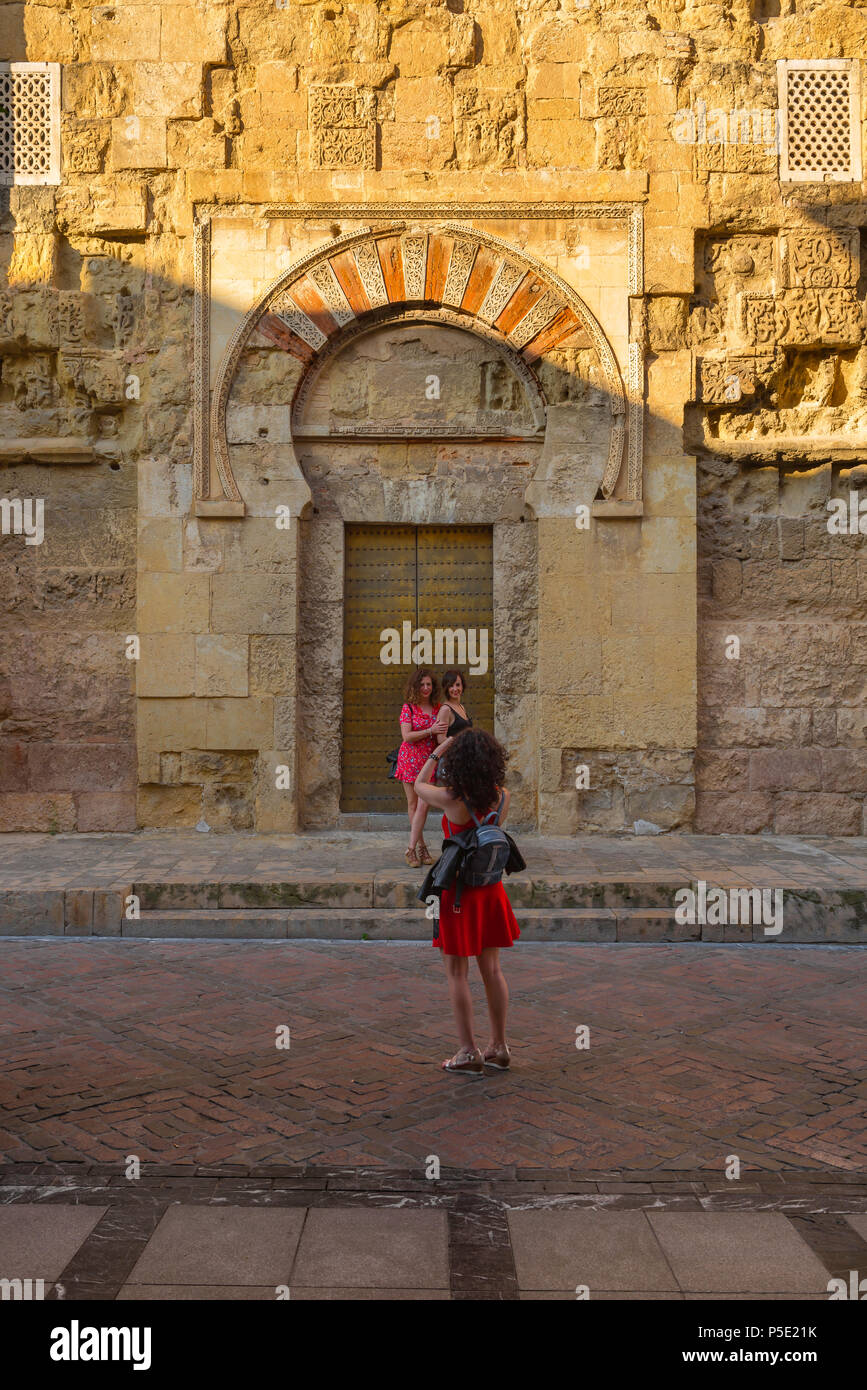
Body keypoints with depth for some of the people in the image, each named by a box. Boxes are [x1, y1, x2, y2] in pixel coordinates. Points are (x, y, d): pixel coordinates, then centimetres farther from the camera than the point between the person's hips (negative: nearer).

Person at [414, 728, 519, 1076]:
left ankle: (469, 1053, 11)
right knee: (492, 969, 14)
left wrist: (439, 751, 10)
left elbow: (419, 785, -1)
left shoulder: (453, 800, -21)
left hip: (457, 891, -5)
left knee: (457, 973, 6)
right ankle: (498, 1047, 23)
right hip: (490, 888, 5)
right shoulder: (502, 797, -8)